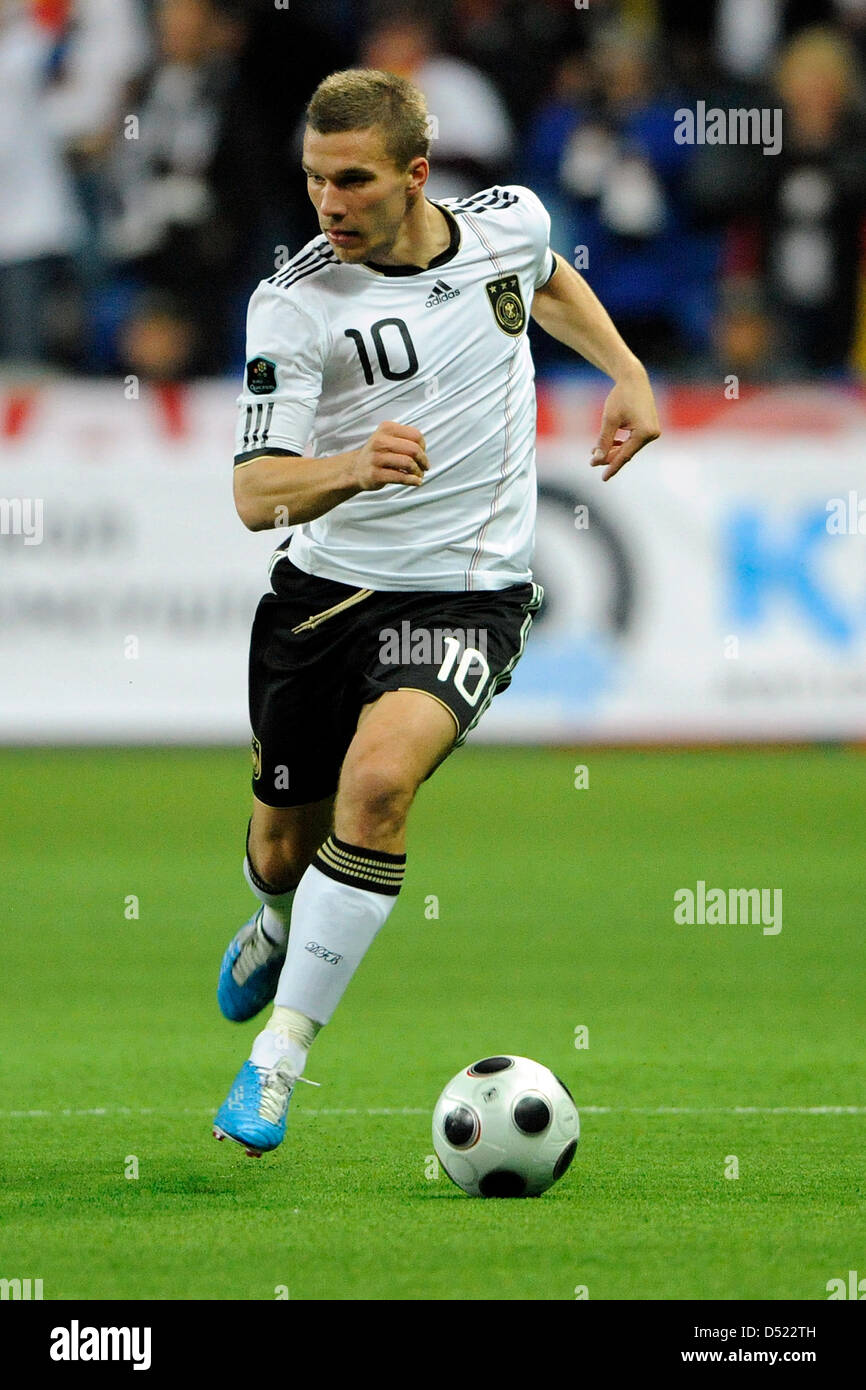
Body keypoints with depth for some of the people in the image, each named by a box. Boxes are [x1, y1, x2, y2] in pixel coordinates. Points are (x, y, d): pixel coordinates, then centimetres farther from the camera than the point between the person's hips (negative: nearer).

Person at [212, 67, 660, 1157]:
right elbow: (256, 494, -22)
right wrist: (350, 468, -41)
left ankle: (279, 1056, -19)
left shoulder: (509, 221, -4)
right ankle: (284, 926, 53)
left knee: (376, 782, -27)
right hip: (323, 589, 0)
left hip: (466, 594, 0)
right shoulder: (291, 308, -15)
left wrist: (626, 374, 14)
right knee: (283, 850, 13)